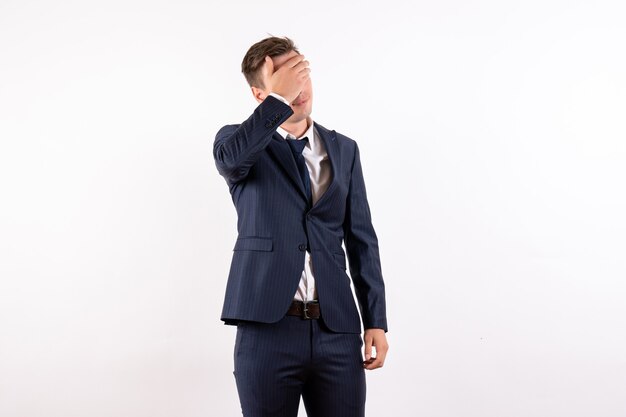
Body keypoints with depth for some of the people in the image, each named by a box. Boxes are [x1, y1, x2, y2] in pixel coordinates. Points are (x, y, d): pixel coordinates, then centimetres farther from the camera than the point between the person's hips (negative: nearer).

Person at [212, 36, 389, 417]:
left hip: (337, 329, 3)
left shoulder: (344, 149, 12)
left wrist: (376, 320, 5)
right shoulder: (240, 141, 4)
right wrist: (281, 98, -22)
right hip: (268, 328, -2)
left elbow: (361, 240, 10)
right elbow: (230, 157, -23)